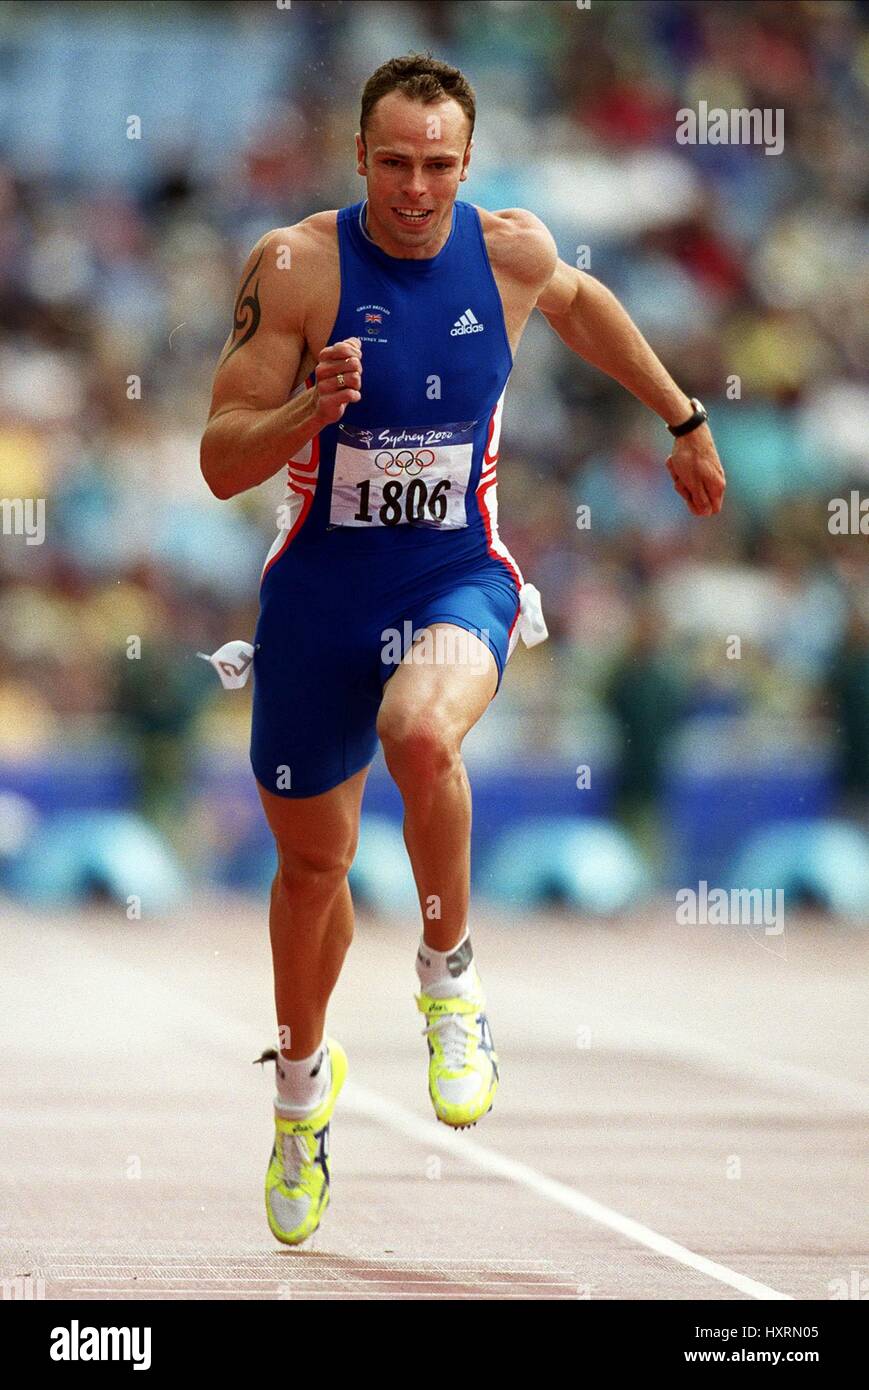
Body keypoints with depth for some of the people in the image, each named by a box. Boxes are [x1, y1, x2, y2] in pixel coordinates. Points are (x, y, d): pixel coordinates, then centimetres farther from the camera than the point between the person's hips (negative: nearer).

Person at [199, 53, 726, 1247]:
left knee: (420, 733, -36)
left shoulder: (511, 250, -6)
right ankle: (303, 1080, 44)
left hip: (459, 580, 0)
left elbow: (579, 301, 20)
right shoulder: (297, 266, -14)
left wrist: (683, 419, 27)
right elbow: (221, 464, -14)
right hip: (321, 593, 1)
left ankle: (449, 973, -10)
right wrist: (313, 405, -33)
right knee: (312, 864, 14)